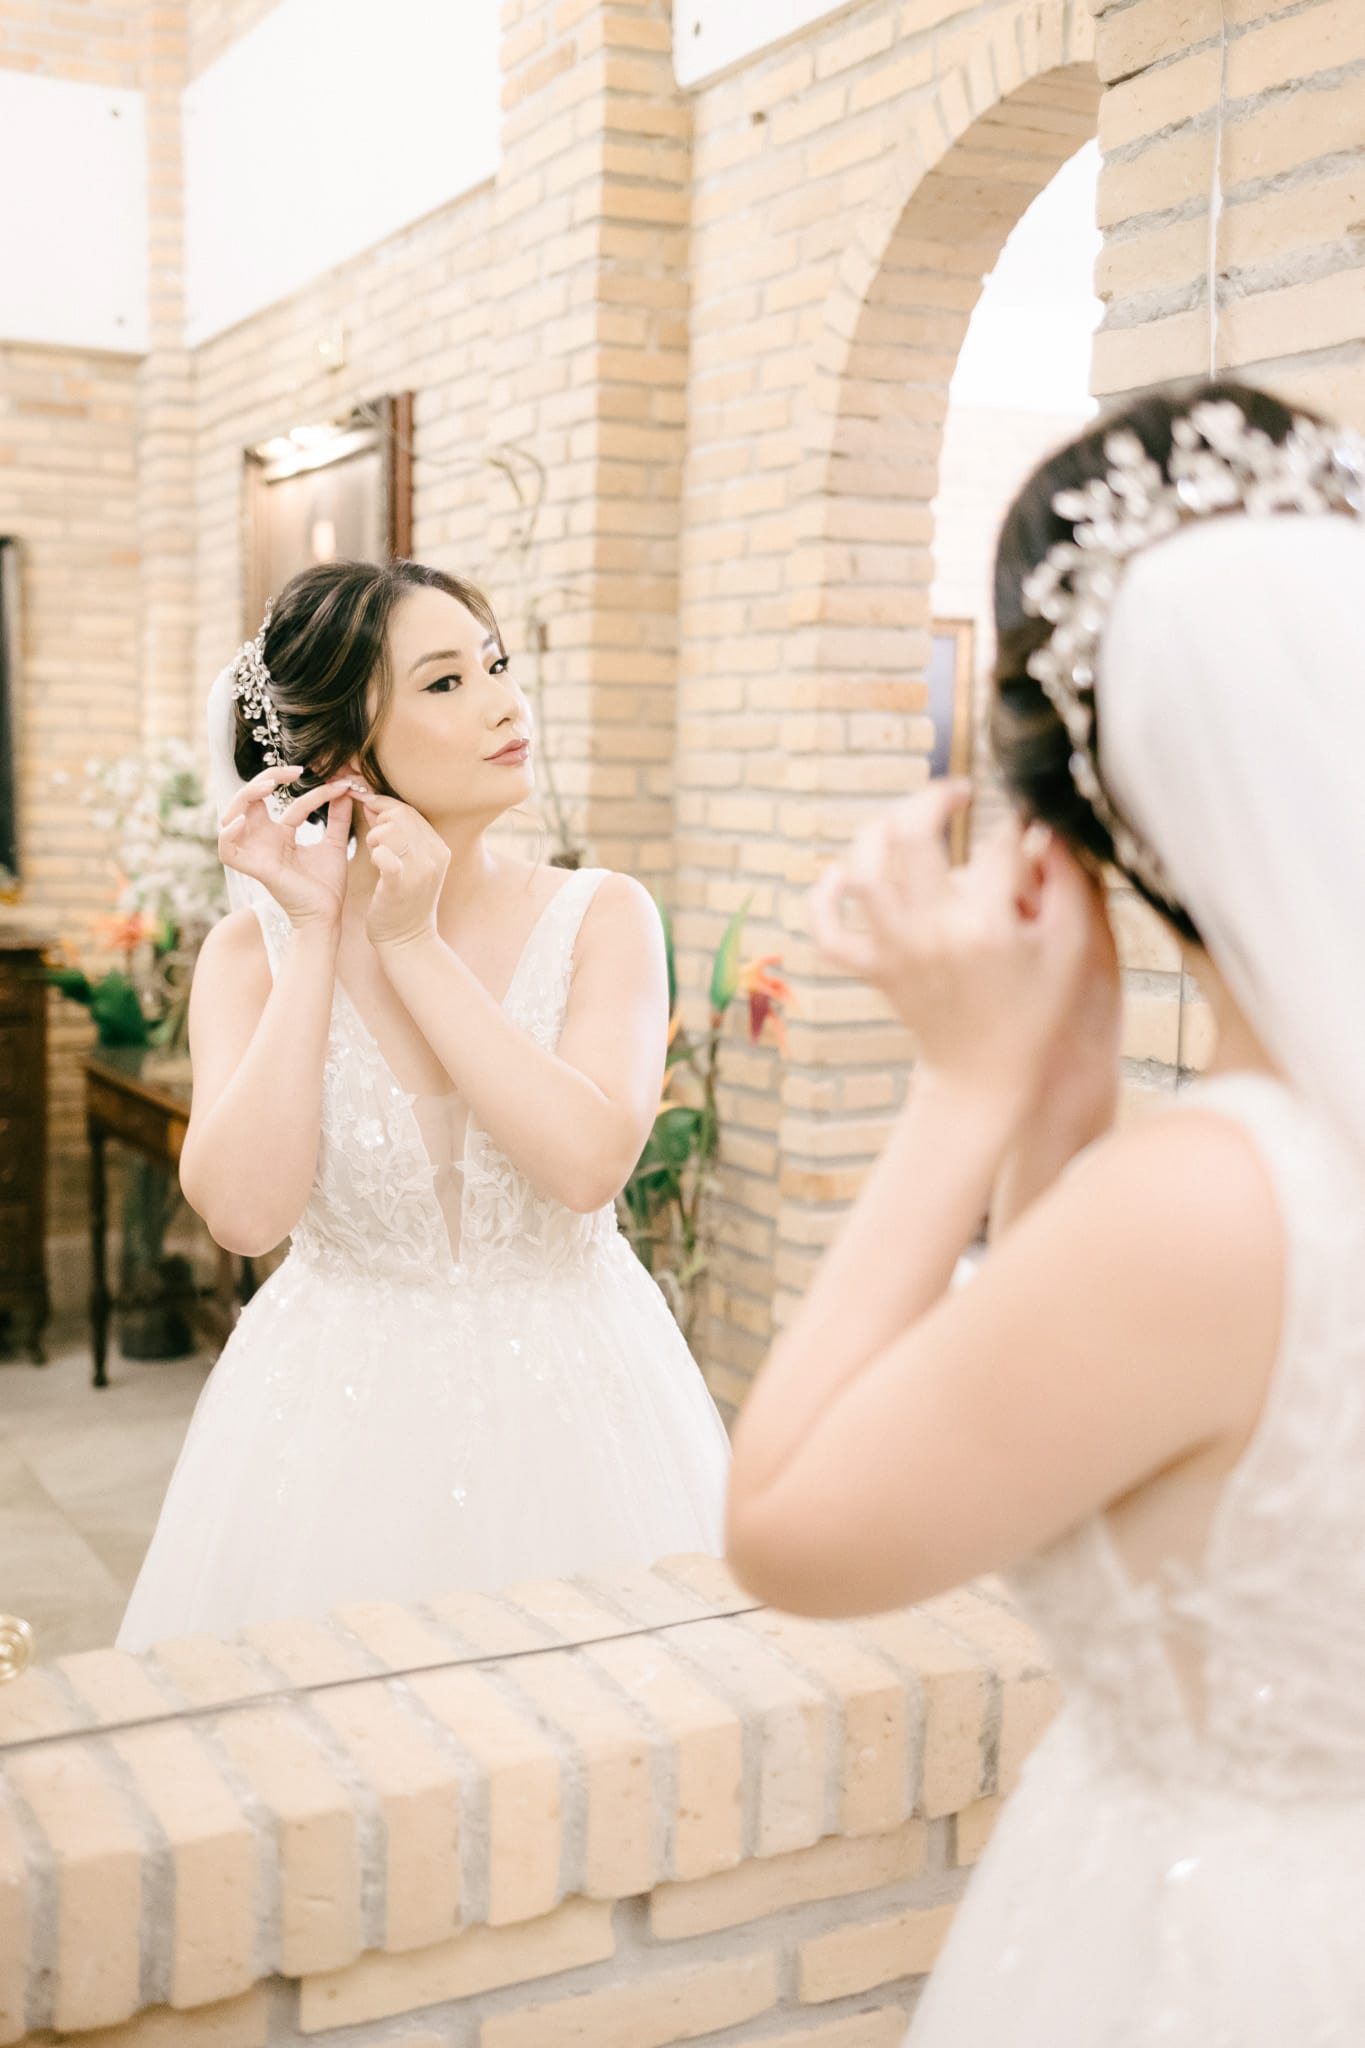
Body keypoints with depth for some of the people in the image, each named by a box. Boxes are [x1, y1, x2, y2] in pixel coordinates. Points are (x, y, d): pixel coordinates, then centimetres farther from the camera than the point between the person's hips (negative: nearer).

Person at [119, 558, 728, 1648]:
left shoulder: (601, 916, -5)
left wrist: (413, 945, -17)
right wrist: (318, 936, -15)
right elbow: (244, 1209, -17)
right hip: (338, 1410, 0)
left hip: (571, 1401, 0)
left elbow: (590, 1162, -20)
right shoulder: (255, 944, -3)